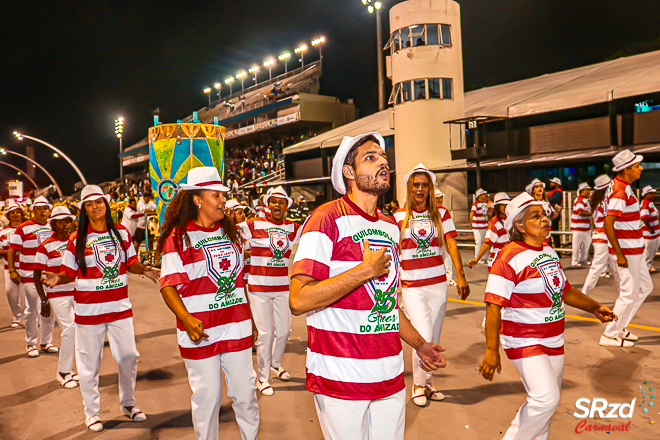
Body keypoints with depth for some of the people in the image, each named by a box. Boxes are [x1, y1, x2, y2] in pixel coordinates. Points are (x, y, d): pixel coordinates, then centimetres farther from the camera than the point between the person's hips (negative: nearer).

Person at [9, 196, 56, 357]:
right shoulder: (23, 228, -2)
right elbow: (12, 250, -2)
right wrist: (12, 270, -9)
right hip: (30, 276, -4)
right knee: (32, 310, 2)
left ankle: (46, 342, 22)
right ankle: (30, 344, 16)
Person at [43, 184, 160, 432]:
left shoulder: (121, 233, 3)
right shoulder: (77, 239, -4)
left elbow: (130, 263, 10)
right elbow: (69, 273, 0)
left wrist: (144, 270, -10)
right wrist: (55, 279, -21)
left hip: (120, 306, 3)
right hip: (89, 308, -2)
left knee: (128, 356, 9)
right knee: (90, 361, 8)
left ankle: (128, 403, 31)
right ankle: (91, 411, 27)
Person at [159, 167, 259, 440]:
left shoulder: (231, 231, 11)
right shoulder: (177, 237, -6)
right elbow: (168, 285, -10)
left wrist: (250, 317, 17)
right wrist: (187, 320, -26)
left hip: (237, 327, 4)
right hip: (200, 332, -4)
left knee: (245, 391, 11)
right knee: (207, 396, 7)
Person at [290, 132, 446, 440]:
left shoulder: (391, 227, 12)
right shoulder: (327, 219, -13)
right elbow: (299, 300, -22)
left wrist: (419, 344, 18)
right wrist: (366, 270, -19)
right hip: (340, 380, -6)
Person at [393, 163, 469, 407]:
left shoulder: (441, 214, 4)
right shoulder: (399, 217, -1)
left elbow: (452, 245, -2)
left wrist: (461, 276, -11)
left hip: (438, 284, 3)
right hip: (411, 286, -3)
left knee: (434, 340, 11)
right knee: (424, 336, -13)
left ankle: (427, 384, 30)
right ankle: (419, 384, 10)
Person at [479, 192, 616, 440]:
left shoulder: (549, 251, 9)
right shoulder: (509, 257, -18)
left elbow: (564, 290, 21)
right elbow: (494, 305, -21)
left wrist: (595, 308, 8)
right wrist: (491, 350, -25)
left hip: (553, 341, 8)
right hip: (524, 342, -8)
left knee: (546, 401, 14)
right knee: (546, 398, -17)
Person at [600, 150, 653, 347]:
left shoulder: (619, 186, 10)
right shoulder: (620, 191, -21)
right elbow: (608, 225, -27)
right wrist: (619, 255, -24)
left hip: (634, 250, 10)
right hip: (627, 252, -10)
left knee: (645, 287, 19)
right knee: (629, 294, -1)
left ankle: (620, 326, 27)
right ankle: (610, 335, 11)